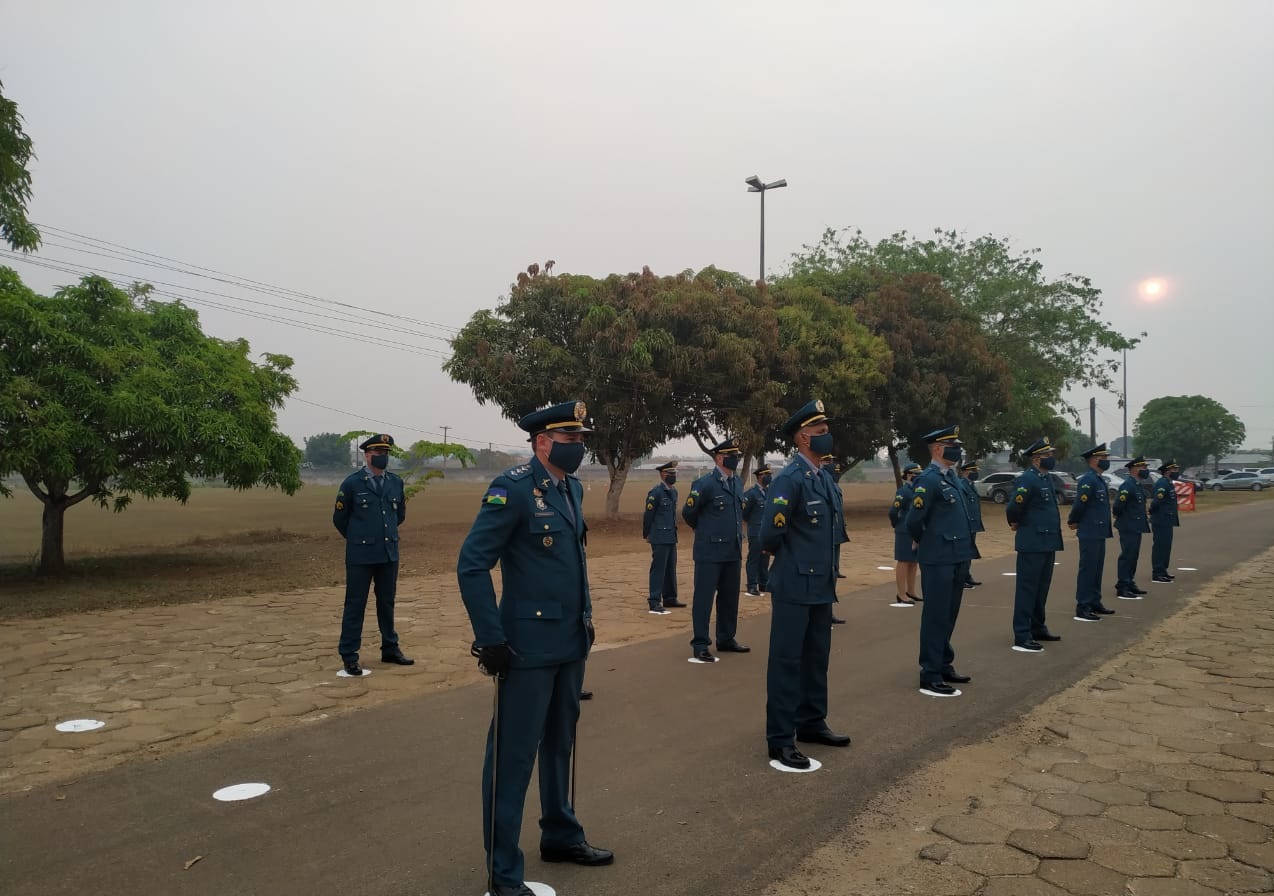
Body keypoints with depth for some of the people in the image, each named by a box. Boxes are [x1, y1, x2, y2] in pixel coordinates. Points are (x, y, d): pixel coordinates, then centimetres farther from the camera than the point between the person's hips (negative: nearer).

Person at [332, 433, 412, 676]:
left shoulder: (396, 482, 4)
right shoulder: (352, 483, -8)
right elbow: (339, 519, 2)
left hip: (389, 554, 4)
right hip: (360, 555, -4)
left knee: (387, 603, 14)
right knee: (355, 605, 2)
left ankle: (390, 649, 25)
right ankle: (349, 657, 10)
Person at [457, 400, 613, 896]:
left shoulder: (572, 488, 9)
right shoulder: (513, 488, -16)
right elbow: (471, 565, -18)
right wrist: (490, 638, -19)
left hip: (570, 643, 8)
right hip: (529, 646, -8)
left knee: (559, 744, 21)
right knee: (513, 755, 4)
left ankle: (561, 836, 39)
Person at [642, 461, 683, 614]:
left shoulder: (673, 492, 11)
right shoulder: (656, 493, -13)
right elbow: (648, 515, -7)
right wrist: (647, 535, 2)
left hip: (671, 538, 8)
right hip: (660, 539, -8)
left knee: (670, 569, 15)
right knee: (658, 569, -7)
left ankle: (669, 598, 26)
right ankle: (654, 603, -5)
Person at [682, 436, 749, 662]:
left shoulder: (736, 482, 9)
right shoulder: (705, 483, -13)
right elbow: (688, 513, -4)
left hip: (733, 551, 7)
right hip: (710, 552, -7)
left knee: (729, 597, 15)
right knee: (704, 597, 0)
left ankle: (726, 639, 28)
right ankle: (700, 645, 7)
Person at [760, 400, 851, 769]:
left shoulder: (825, 477, 11)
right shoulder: (790, 478, -17)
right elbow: (769, 534, -20)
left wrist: (827, 566, 15)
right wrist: (789, 560, -2)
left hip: (822, 585, 9)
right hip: (795, 586, -9)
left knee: (817, 657, 18)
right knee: (787, 661, 0)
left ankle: (812, 723, 32)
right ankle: (780, 739, 8)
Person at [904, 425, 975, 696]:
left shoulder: (952, 476, 12)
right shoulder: (929, 479, -16)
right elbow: (913, 521, -18)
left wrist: (961, 549, 17)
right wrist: (926, 544, -1)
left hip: (957, 558, 9)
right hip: (939, 560, -9)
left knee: (948, 616, 17)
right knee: (936, 617, -3)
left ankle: (944, 666, 30)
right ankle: (930, 677, 4)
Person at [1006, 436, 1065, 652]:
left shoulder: (1047, 478, 13)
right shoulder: (1027, 480, -16)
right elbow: (1013, 509, -22)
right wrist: (1017, 524, -2)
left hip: (1048, 543, 9)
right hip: (1032, 544, -9)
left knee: (1042, 588, 17)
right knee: (1027, 589, -5)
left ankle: (1038, 628, 28)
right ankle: (1022, 637, -2)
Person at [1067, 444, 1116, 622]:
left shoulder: (1098, 479, 15)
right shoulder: (1087, 480, -17)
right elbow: (1079, 505, -21)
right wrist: (1073, 522, -5)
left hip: (1099, 533, 9)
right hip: (1090, 533, -9)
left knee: (1097, 569, 15)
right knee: (1087, 570, -5)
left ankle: (1095, 604, 25)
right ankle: (1082, 608, -1)